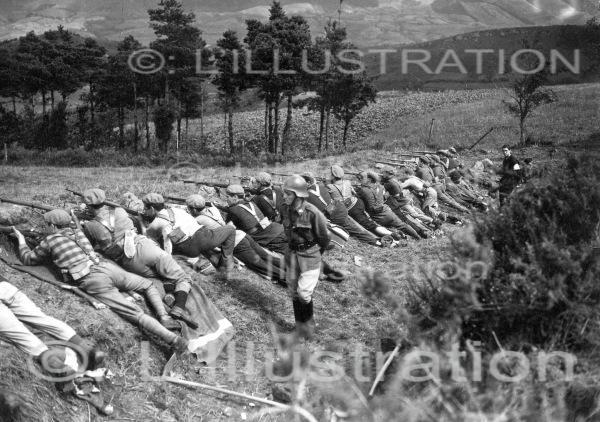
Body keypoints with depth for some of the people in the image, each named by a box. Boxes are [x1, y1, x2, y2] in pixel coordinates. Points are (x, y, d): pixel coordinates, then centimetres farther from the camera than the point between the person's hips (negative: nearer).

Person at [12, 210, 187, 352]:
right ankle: (164, 316, 0)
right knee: (149, 285, 26)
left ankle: (172, 338, -32)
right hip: (107, 267, 5)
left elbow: (29, 259, 30)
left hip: (92, 280, -5)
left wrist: (21, 241, 46)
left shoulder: (49, 240, 14)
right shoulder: (78, 232, 29)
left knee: (135, 313, -15)